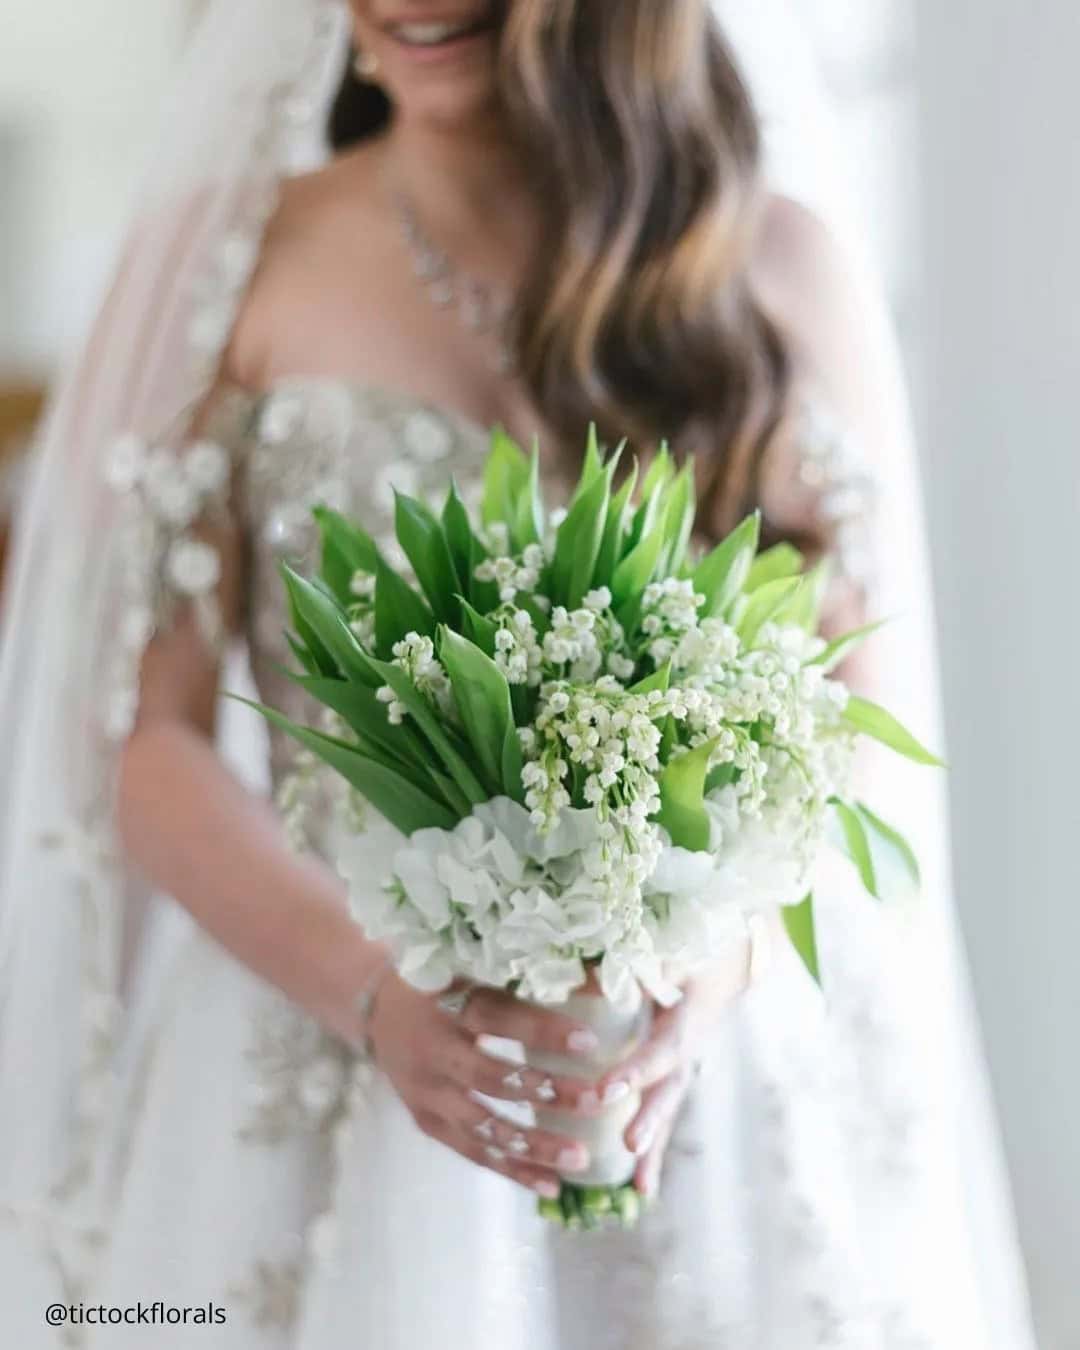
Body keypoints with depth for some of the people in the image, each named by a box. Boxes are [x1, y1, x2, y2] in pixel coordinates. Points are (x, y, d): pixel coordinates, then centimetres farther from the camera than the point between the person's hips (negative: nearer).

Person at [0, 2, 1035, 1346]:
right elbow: (150, 745, -4)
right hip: (324, 1048, -1)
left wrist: (709, 981, -18)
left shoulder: (779, 273, -1)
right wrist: (377, 996, -19)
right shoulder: (242, 261, -3)